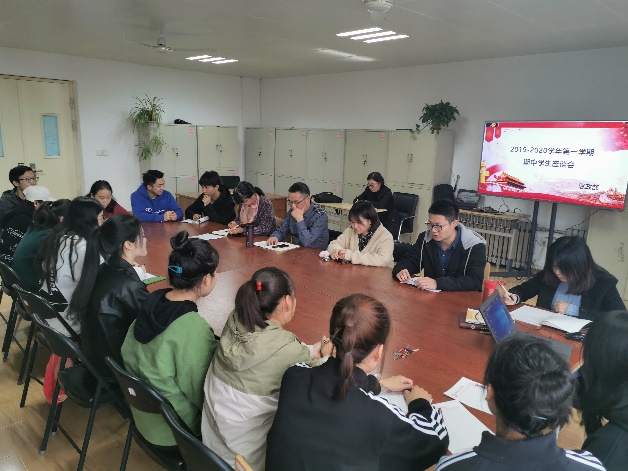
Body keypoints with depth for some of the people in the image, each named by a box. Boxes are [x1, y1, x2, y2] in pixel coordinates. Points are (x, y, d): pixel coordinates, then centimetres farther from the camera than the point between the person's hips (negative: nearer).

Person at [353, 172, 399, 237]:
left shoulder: (387, 192, -15)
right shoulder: (368, 190, 3)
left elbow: (381, 205, -31)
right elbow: (356, 201, 4)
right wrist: (358, 201, -21)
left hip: (390, 222, -5)